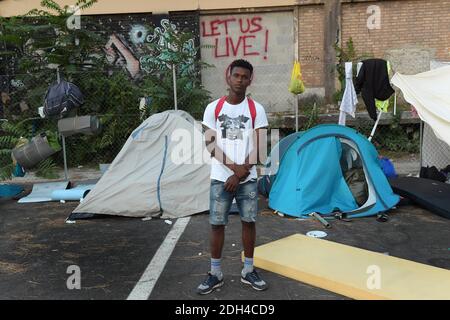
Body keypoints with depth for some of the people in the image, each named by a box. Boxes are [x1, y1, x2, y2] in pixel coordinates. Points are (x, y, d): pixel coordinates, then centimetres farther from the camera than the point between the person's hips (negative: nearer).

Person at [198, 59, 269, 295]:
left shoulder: (256, 110, 0)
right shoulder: (213, 108, 0)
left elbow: (258, 147, -3)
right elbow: (211, 145, -3)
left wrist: (239, 175, -9)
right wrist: (235, 167, -12)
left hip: (248, 179, 0)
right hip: (220, 177, 0)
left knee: (249, 222, 7)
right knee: (217, 224, 4)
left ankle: (248, 271, 22)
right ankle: (215, 274, 18)